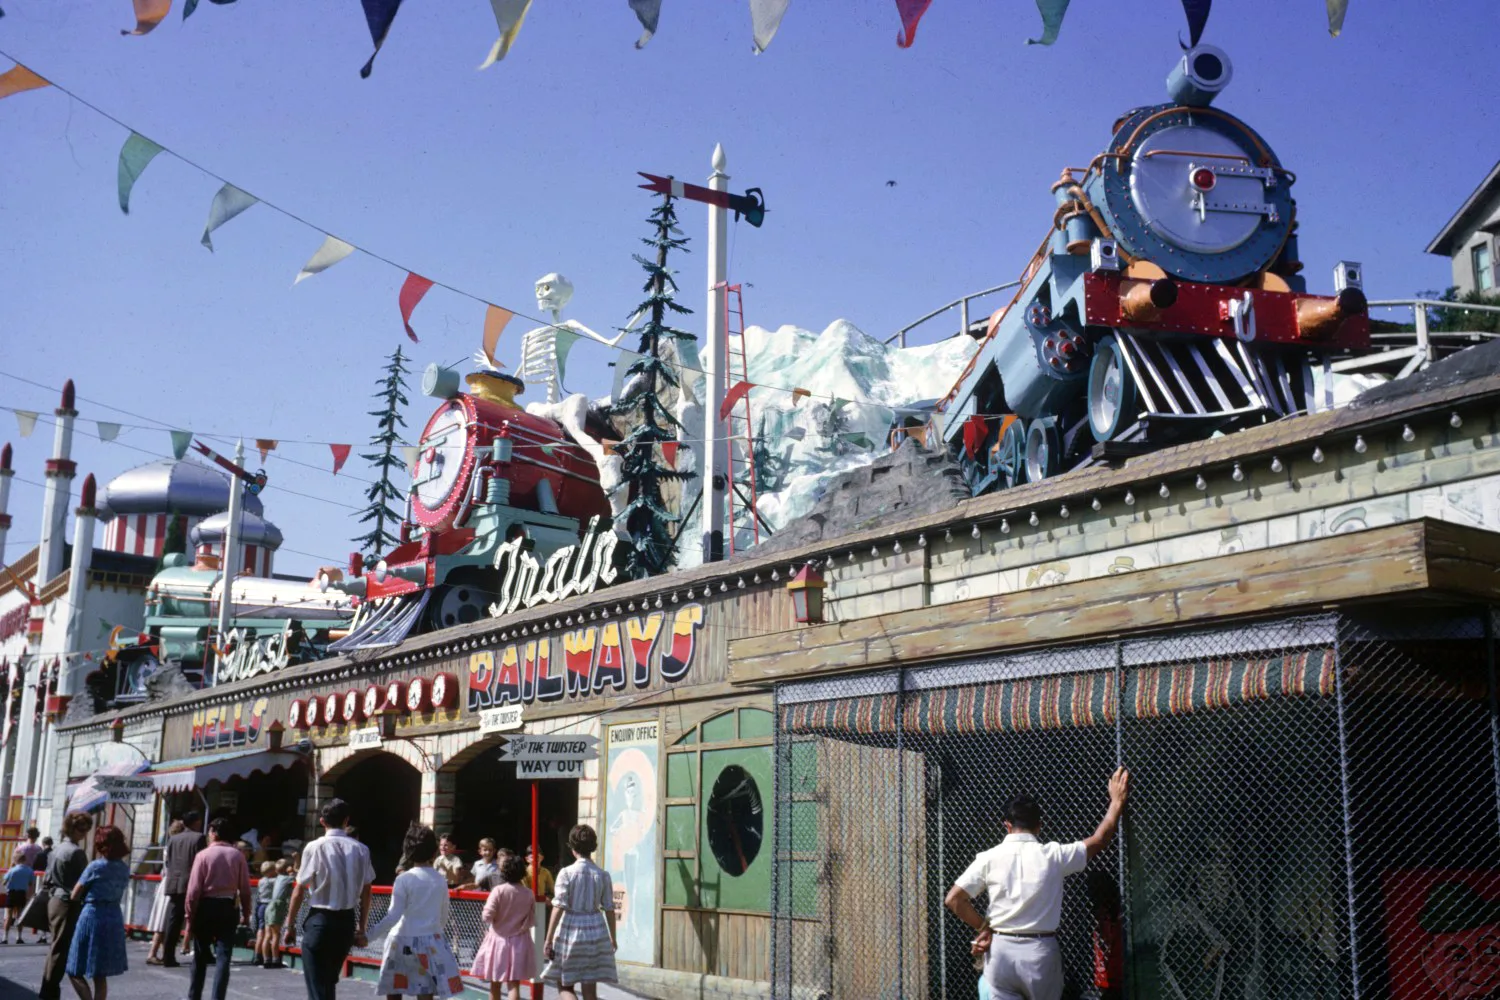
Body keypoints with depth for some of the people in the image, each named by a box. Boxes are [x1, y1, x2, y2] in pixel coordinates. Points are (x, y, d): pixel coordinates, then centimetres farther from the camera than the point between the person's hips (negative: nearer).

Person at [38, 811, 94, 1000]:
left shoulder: (57, 850, 11)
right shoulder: (76, 852, -16)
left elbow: (46, 880, 14)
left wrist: (49, 897, 19)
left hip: (55, 901, 9)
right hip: (69, 905, -9)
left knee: (56, 946, 17)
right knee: (62, 948, -2)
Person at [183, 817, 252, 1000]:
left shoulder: (203, 855, -6)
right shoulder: (238, 855, 1)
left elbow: (194, 890, -7)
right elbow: (245, 889, 0)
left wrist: (190, 917, 0)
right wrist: (245, 913, 11)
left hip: (205, 907, -1)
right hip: (228, 908, 1)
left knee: (200, 957, 14)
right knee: (223, 957, 1)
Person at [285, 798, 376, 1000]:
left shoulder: (315, 847, -10)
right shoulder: (360, 850, 1)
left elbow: (299, 891, -7)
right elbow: (365, 893, 6)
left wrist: (290, 924, 4)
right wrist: (361, 929, 15)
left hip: (320, 920, -4)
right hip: (347, 921, 4)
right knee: (329, 982, 22)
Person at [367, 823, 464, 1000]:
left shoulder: (404, 879, -8)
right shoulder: (441, 880, 5)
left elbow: (393, 917, -15)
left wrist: (369, 936, -14)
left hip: (403, 942, -3)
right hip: (430, 942, 3)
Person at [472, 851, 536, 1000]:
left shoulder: (498, 890, -12)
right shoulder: (528, 893, -4)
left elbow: (488, 915, -16)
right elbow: (532, 921, 0)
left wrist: (489, 925, 6)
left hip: (499, 939, -1)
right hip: (519, 943, 1)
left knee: (495, 984, 14)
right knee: (514, 984, 0)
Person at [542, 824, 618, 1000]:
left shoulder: (566, 873, -8)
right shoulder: (602, 875, 0)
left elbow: (558, 908, -12)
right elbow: (609, 910, 4)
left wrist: (548, 940, -7)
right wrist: (613, 938, 17)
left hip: (570, 930, -3)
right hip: (596, 931, 3)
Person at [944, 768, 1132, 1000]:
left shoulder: (989, 858, -2)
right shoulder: (1052, 855, -4)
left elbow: (953, 900, -5)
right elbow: (1099, 840, 8)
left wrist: (983, 927, 7)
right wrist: (1117, 801, 19)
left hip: (1000, 950, 1)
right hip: (1039, 951, -1)